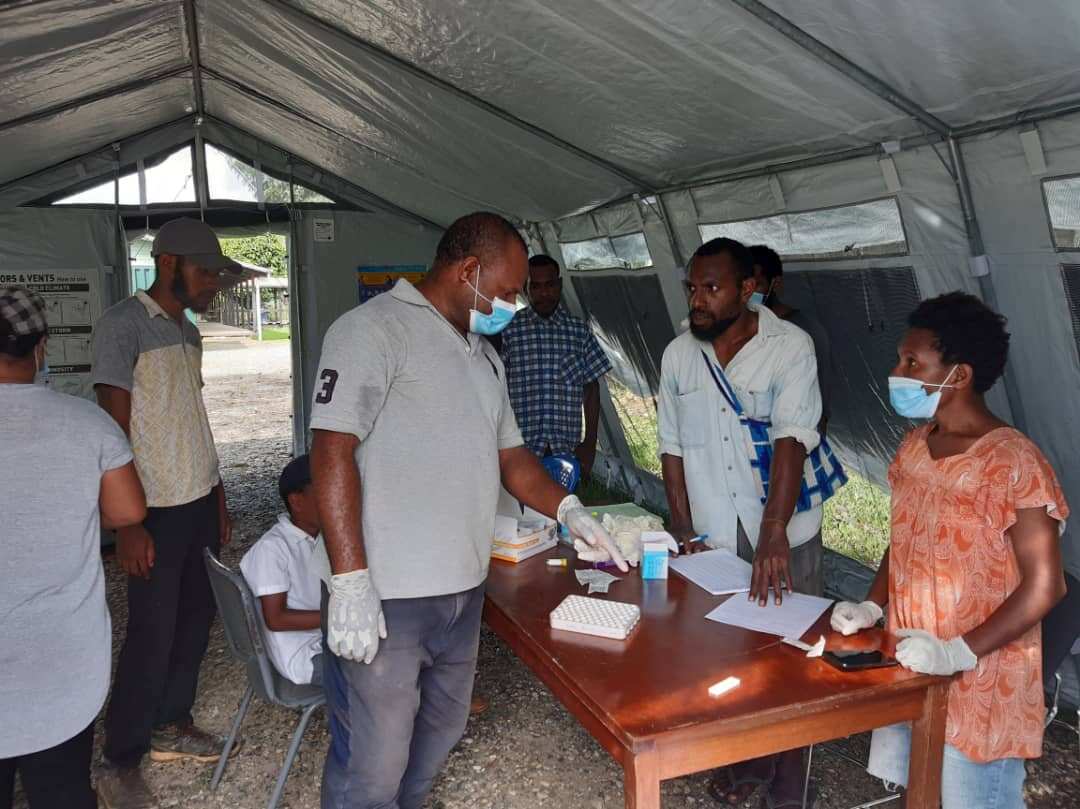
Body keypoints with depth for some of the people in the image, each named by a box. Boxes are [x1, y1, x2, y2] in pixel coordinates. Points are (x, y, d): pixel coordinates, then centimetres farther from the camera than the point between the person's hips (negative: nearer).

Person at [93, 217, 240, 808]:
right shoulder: (123, 324, -12)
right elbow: (114, 430, -16)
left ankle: (171, 725, 32)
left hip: (201, 502, 8)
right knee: (152, 634, 0)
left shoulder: (188, 331, 12)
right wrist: (128, 524, -18)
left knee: (196, 618, 14)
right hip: (157, 510, -7)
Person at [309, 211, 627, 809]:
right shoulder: (374, 330, -12)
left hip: (463, 589, 9)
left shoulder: (483, 354, 16)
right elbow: (332, 451, -18)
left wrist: (567, 509, 6)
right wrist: (350, 580, -22)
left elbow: (509, 452, 20)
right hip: (386, 599, -8)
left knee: (437, 738, 23)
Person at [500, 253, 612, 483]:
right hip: (520, 450, -2)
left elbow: (591, 388, 10)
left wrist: (590, 442, 4)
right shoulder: (510, 329, 2)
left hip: (566, 450, 2)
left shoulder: (579, 331, 8)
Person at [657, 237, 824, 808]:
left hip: (784, 535, -3)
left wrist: (774, 534, -33)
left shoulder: (790, 346, -13)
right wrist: (683, 531, -1)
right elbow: (673, 446, 5)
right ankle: (747, 762, 36)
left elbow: (792, 437, -24)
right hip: (713, 536, 3)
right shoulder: (678, 355, 0)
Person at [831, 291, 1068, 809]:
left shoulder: (1013, 462, -21)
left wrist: (959, 652, -24)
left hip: (980, 682, -6)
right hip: (907, 667, 7)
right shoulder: (913, 447, 2)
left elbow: (1044, 586, -19)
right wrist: (872, 606, 0)